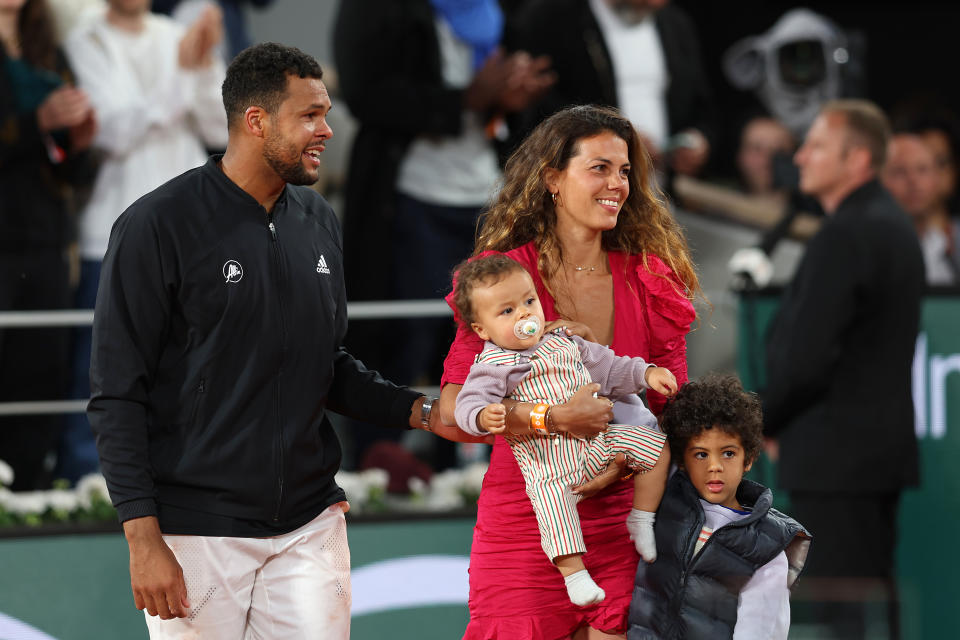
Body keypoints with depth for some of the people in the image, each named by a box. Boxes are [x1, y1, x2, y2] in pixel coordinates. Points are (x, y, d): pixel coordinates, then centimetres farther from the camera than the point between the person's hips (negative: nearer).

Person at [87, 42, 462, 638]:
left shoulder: (318, 222, 10)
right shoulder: (159, 226, -9)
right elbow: (118, 397, -9)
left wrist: (422, 411, 4)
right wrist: (143, 539, -15)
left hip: (310, 523, 5)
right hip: (198, 535, -5)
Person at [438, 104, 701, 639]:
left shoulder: (649, 283, 8)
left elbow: (671, 412, 8)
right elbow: (454, 407, -11)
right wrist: (553, 418, -23)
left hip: (618, 529, 2)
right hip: (522, 529, -2)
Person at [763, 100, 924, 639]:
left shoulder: (845, 236, -17)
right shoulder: (895, 225, 14)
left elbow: (805, 357, -22)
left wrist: (764, 424, -4)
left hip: (836, 453, -10)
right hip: (885, 447, 10)